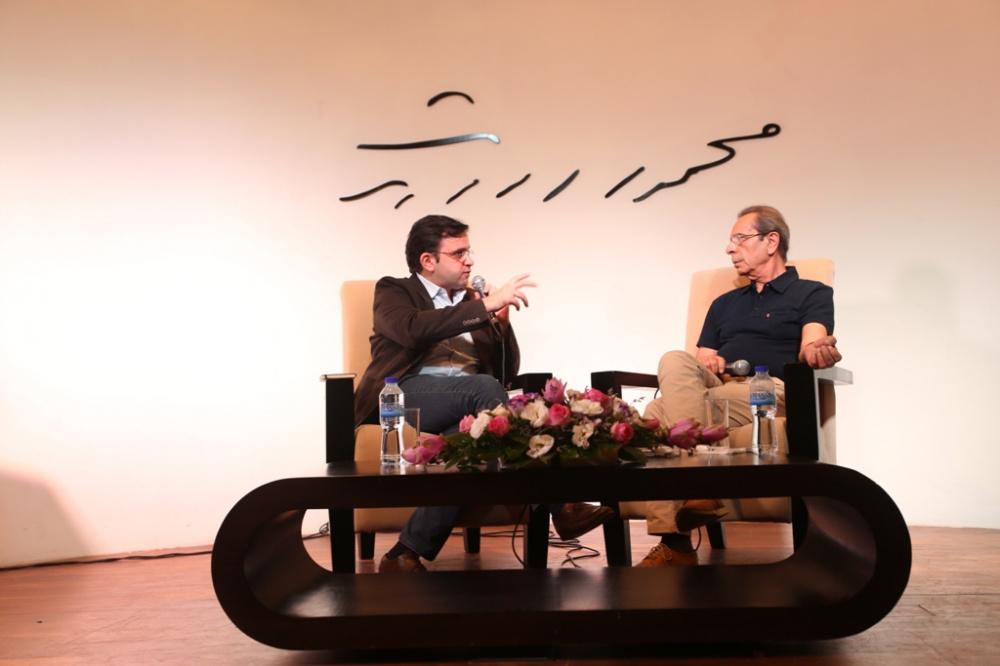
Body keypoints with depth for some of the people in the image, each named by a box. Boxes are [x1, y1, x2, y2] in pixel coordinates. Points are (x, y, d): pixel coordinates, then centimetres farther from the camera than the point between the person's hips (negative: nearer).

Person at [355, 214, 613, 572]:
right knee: (484, 388, -33)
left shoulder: (472, 302, 26)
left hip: (466, 401, 5)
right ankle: (558, 507, -31)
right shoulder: (393, 291, 11)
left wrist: (501, 320, 5)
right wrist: (485, 306, -19)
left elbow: (507, 373, 21)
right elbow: (413, 329, -16)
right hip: (404, 396, -5)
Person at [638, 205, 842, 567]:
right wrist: (707, 367, -2)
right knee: (675, 361, -31)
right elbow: (700, 363, 22)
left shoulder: (812, 294, 14)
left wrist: (817, 350, -30)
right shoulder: (724, 303, 31)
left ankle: (676, 543, -30)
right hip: (715, 389, 5)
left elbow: (809, 349, -6)